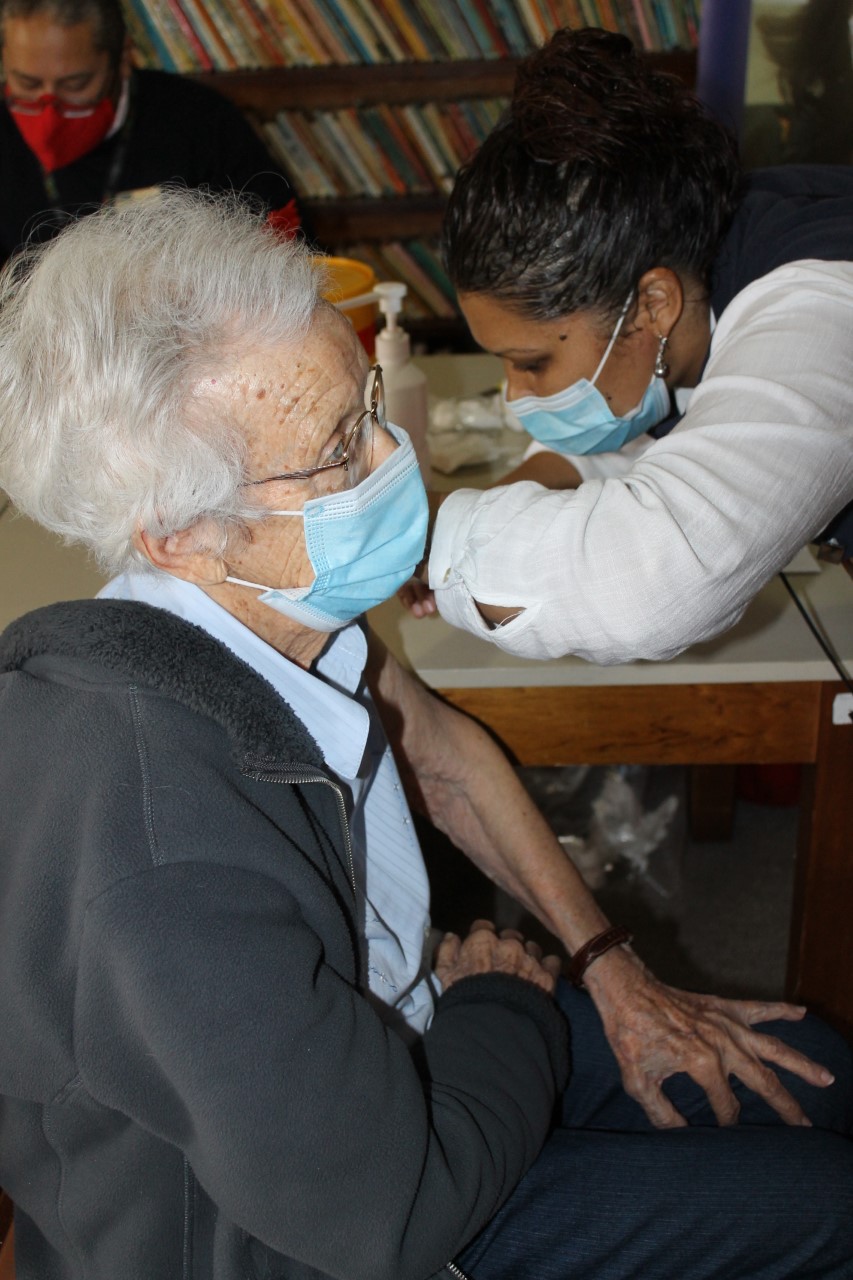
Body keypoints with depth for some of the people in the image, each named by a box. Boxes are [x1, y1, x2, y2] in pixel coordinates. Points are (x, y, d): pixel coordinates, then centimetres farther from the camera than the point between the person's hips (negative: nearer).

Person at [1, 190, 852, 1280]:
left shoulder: (276, 602, -15)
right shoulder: (159, 850, -42)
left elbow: (438, 748, 5)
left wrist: (612, 971, 5)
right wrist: (502, 996, -12)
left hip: (385, 1026, 7)